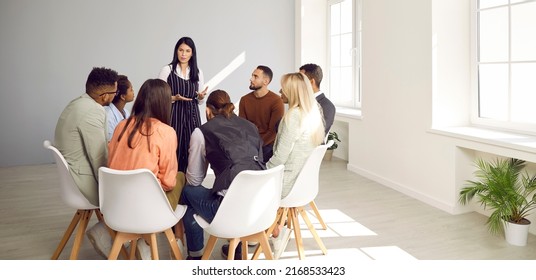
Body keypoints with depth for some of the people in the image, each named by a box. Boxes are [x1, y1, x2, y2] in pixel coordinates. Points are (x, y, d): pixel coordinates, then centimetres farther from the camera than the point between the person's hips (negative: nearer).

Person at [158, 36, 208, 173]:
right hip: (173, 116, -3)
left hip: (192, 116, 3)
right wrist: (174, 98, -15)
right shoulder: (167, 70, -1)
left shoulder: (198, 72, 10)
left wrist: (201, 97, -6)